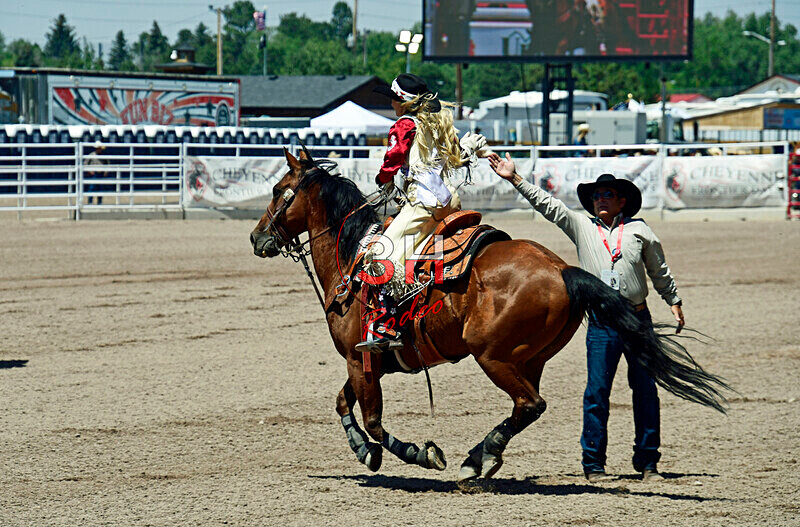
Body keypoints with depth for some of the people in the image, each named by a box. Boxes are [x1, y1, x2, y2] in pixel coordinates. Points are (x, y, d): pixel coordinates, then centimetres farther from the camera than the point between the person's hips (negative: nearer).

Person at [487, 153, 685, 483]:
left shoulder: (638, 230, 9)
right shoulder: (581, 226, 9)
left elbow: (659, 271, 18)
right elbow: (546, 204, 7)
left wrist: (674, 302, 18)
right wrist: (515, 179, 1)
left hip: (638, 319, 1)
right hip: (601, 323, -1)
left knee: (646, 391, 3)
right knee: (597, 392, -4)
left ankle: (647, 462, 11)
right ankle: (593, 464, 2)